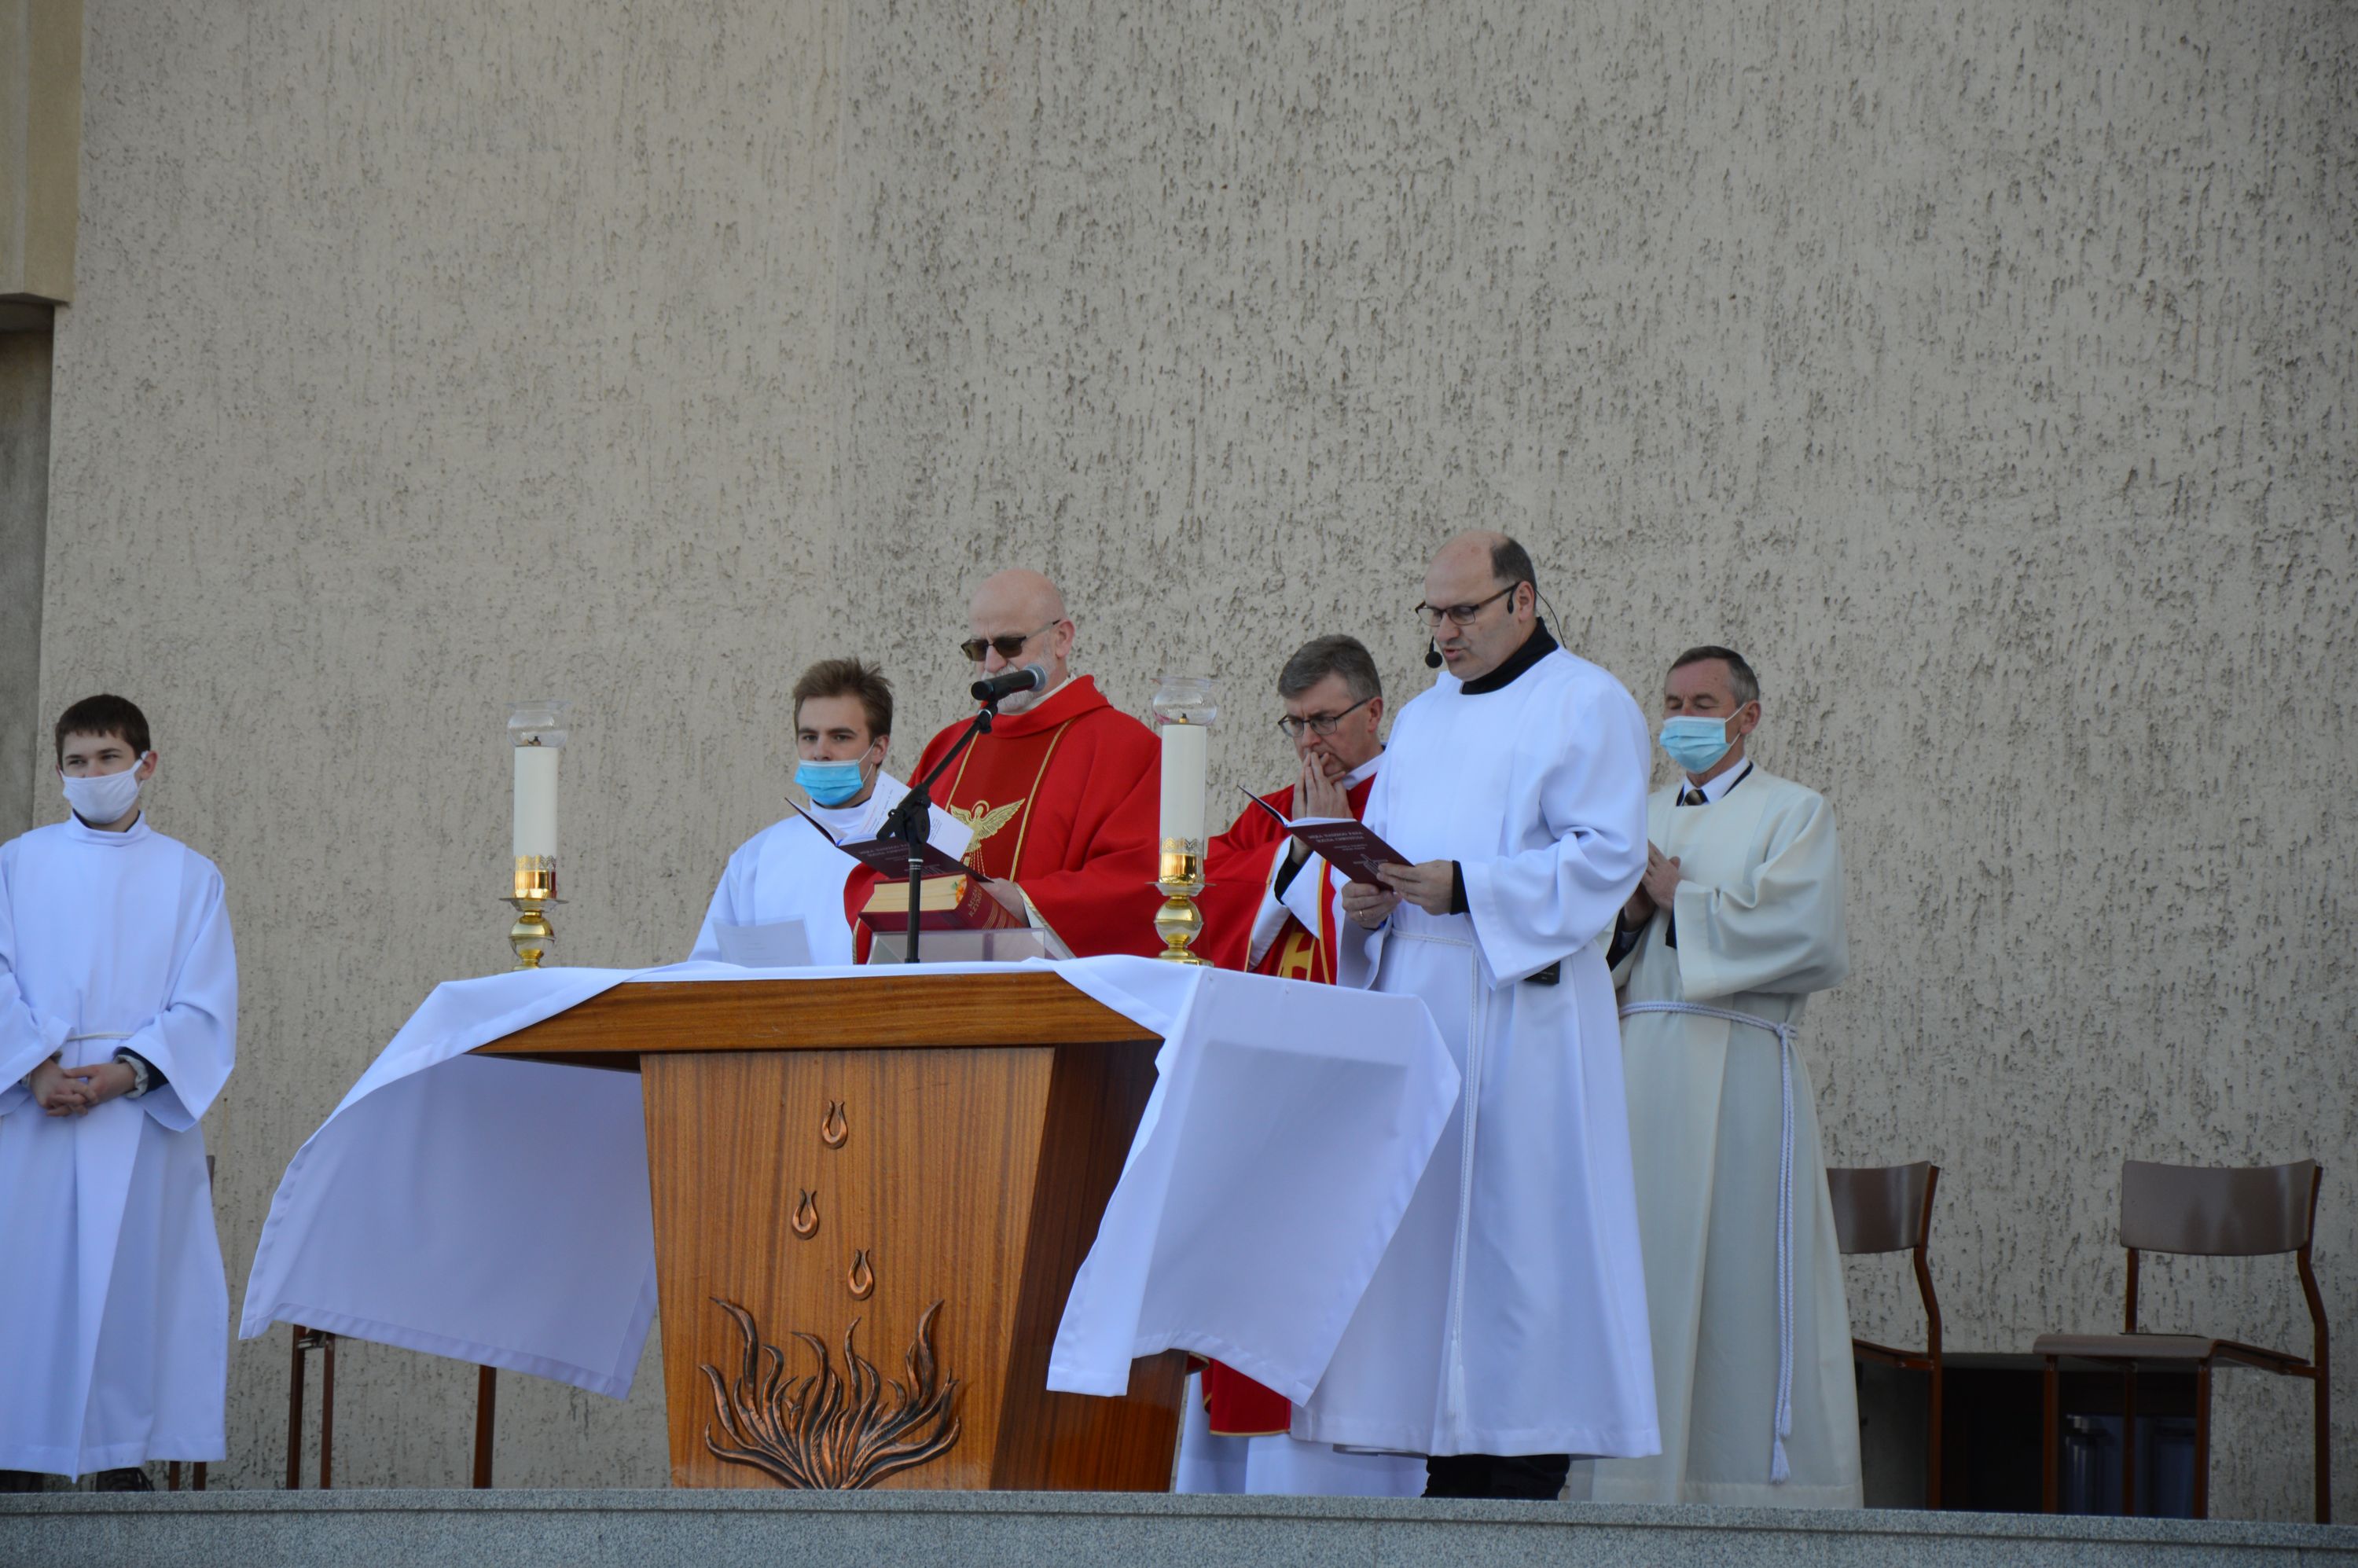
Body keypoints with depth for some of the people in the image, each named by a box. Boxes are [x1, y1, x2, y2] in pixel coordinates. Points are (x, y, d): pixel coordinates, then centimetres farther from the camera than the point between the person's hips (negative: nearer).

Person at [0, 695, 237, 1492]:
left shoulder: (189, 877, 8)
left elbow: (205, 1009, 1)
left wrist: (126, 1072, -14)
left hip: (142, 1115, 0)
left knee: (133, 1274, -2)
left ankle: (124, 1456, 4)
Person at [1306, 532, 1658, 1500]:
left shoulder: (1587, 705, -1)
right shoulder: (1423, 719, 21)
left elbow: (1608, 854, -11)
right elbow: (1379, 843, 22)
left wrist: (1465, 887, -19)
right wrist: (1363, 897, -2)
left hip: (1520, 1010, -7)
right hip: (1411, 1002, 7)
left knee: (1515, 1228, -9)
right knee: (1421, 1227, 2)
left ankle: (1528, 1452, -8)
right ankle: (1448, 1454, 3)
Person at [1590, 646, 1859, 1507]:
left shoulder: (1793, 813, 6)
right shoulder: (1639, 817, 22)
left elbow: (1804, 935, -9)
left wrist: (1680, 903, -3)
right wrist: (1624, 913, -4)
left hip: (1737, 1072, -5)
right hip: (1638, 1072, 5)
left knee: (1742, 1286, -8)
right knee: (1645, 1276, 1)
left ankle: (1762, 1486, -6)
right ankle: (1649, 1486, 3)